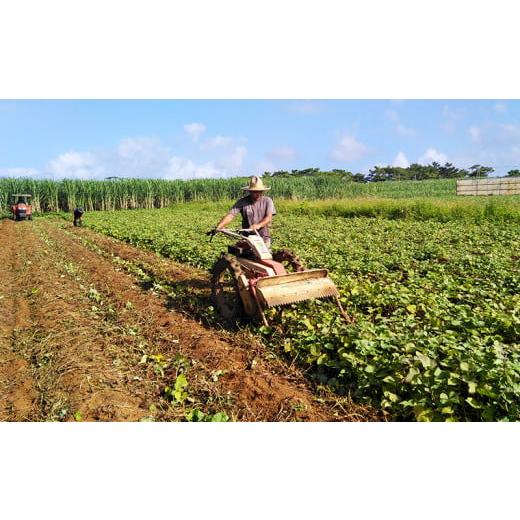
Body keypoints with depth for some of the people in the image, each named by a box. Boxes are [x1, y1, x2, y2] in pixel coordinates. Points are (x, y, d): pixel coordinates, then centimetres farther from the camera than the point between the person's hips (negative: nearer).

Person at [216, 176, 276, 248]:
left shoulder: (267, 201, 0)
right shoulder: (242, 202, -3)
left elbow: (269, 217, -12)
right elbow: (230, 215, -11)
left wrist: (259, 225, -31)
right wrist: (218, 227, -25)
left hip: (264, 238, 1)